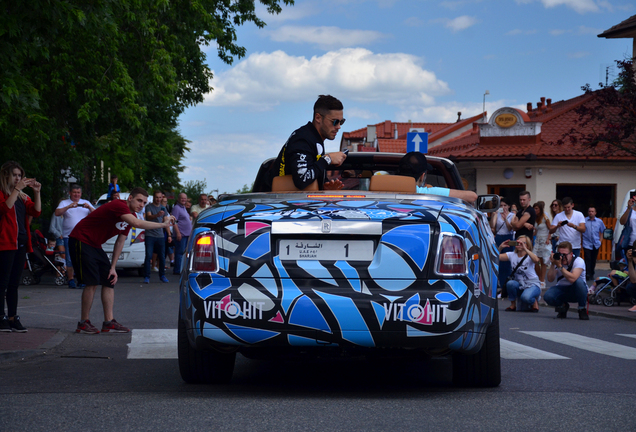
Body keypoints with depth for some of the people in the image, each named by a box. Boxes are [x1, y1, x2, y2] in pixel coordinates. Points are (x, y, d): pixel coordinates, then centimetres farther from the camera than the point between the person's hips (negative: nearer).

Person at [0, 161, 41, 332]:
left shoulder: (22, 196, 18)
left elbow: (36, 211, 8)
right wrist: (16, 189, -22)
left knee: (14, 283, 9)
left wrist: (36, 192, -2)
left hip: (20, 243, 7)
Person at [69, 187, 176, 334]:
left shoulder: (129, 217, 8)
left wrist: (112, 267, 10)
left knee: (109, 281, 5)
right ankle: (83, 323, -6)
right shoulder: (119, 206, -23)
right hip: (81, 240, -10)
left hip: (94, 245, 10)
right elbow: (137, 223, -40)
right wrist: (162, 225, -34)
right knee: (92, 282, -15)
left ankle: (109, 323, 6)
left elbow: (120, 242, 13)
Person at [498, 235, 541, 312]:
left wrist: (525, 249, -39)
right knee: (510, 283, -30)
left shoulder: (530, 256, -10)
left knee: (525, 297, -35)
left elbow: (536, 260, -35)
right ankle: (513, 305, -6)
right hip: (519, 284, 4)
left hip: (532, 285, -4)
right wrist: (500, 247, -24)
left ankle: (535, 303, 3)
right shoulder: (512, 255, 0)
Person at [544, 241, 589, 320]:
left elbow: (572, 279, -35)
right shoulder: (557, 261, -6)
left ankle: (582, 309, -13)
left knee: (579, 281, -37)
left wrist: (560, 266, -36)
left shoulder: (579, 261, -18)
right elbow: (550, 279, -15)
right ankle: (562, 306, 9)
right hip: (561, 290, 3)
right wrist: (553, 265, -25)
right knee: (548, 296, -29)